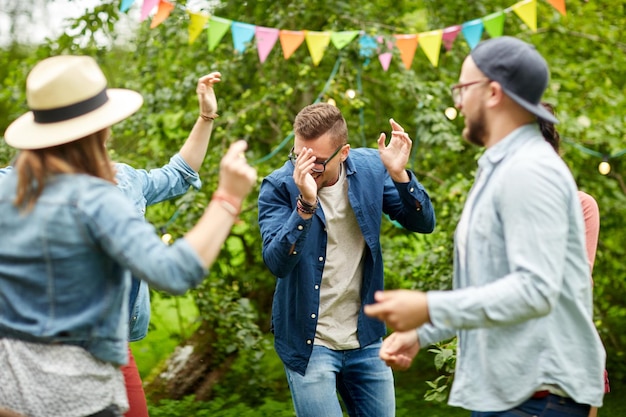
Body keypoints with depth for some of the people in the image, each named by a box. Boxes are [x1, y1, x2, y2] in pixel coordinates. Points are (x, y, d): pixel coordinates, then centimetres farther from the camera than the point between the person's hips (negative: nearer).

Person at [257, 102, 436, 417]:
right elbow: (277, 263, -25)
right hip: (308, 343, -4)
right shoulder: (279, 186, -14)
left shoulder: (370, 169, -4)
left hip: (366, 338, 4)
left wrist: (399, 175, -21)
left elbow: (424, 223, -5)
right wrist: (306, 204, -38)